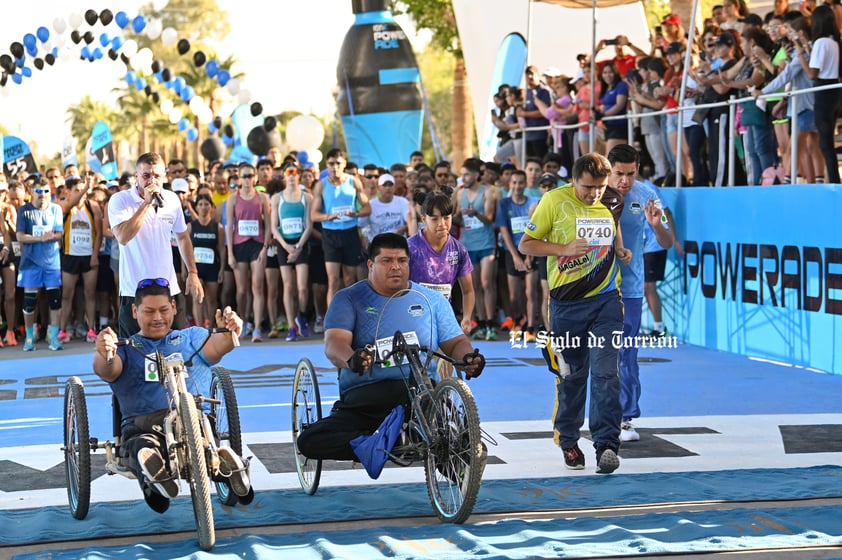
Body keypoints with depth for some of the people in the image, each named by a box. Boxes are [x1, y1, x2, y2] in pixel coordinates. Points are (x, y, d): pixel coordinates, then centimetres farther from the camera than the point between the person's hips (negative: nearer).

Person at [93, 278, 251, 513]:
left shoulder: (192, 337, 29)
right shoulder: (125, 348, 26)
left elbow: (216, 347, 4)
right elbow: (107, 371, 2)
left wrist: (228, 333, -22)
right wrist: (104, 356, -24)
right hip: (143, 428, 1)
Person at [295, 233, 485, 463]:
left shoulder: (432, 300, 16)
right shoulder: (348, 299, 7)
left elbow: (455, 342, 17)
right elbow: (334, 343, -7)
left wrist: (467, 357, -9)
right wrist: (351, 359, -32)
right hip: (364, 403, 0)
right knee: (309, 441, -25)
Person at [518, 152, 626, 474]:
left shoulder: (614, 202, 4)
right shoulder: (554, 200, -6)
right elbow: (525, 244, -3)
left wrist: (622, 250, 7)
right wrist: (564, 249, -15)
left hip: (606, 299, 1)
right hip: (567, 303, -1)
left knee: (605, 372, -10)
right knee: (571, 374, 8)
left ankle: (607, 444, -11)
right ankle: (568, 441, 25)